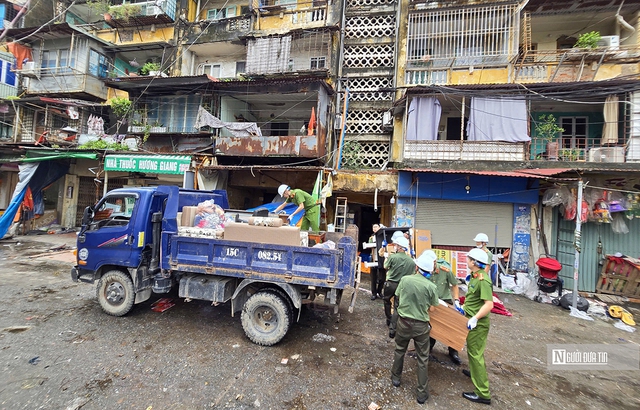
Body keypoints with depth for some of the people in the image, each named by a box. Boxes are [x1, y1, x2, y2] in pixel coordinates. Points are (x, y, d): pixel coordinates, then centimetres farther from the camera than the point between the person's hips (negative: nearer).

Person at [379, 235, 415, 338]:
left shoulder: (392, 257, -16)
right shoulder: (412, 261, -7)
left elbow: (385, 267, 2)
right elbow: (412, 274, 0)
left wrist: (386, 257, 17)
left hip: (390, 283, -2)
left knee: (386, 301, 25)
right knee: (397, 307, 9)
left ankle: (389, 320, 39)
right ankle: (392, 329, 6)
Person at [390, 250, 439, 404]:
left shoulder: (405, 279, -13)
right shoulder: (431, 287, -16)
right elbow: (431, 308, -5)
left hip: (404, 321, 2)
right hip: (421, 325, -1)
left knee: (399, 350, 24)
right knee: (422, 359, 14)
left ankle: (396, 377, 42)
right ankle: (422, 392, 25)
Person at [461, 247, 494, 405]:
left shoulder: (483, 280, -26)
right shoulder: (475, 276, 3)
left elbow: (489, 304, -30)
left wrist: (475, 318, -32)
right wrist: (464, 307, 20)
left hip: (478, 323, -10)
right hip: (473, 319, 10)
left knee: (475, 354, 0)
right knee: (473, 350, 27)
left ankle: (482, 394, 11)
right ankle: (475, 372, 48)